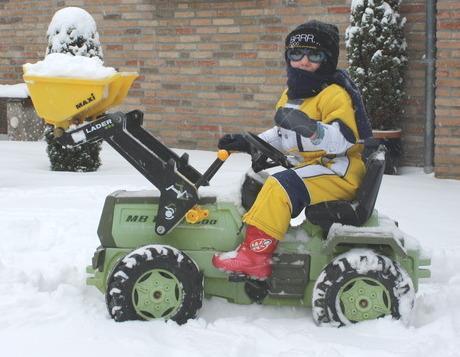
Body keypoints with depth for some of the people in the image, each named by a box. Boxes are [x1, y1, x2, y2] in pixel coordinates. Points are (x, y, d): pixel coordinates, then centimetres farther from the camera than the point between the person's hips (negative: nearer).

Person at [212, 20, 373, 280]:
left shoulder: (335, 94, -14)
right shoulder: (291, 96, 14)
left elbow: (344, 139, -28)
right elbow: (283, 136, 26)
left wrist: (313, 130, -45)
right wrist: (249, 143, 14)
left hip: (340, 171, -10)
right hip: (315, 168, 10)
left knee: (281, 187, -29)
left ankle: (255, 254, -29)